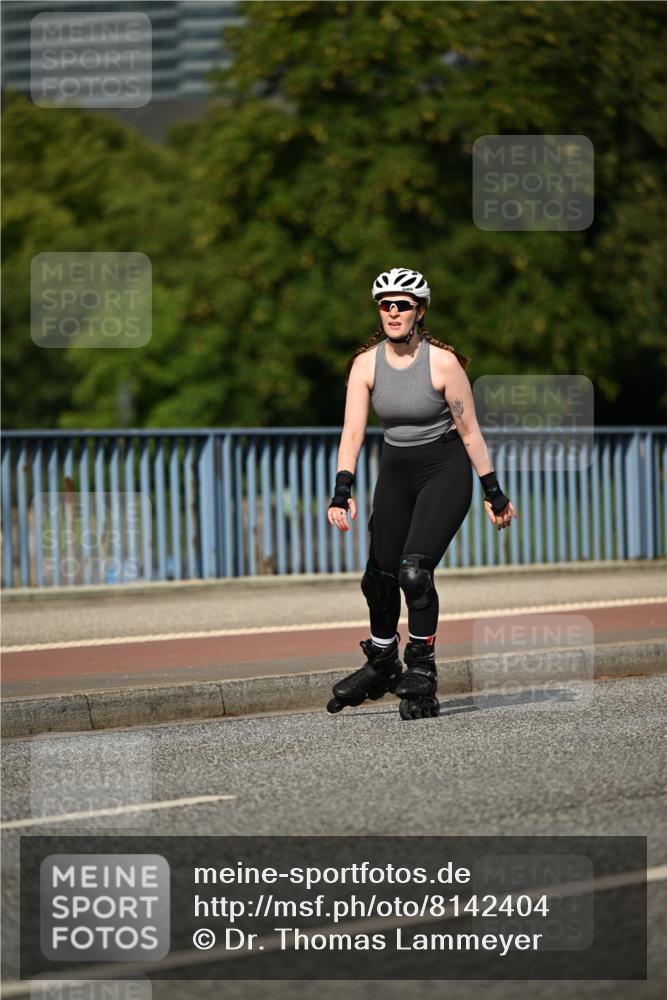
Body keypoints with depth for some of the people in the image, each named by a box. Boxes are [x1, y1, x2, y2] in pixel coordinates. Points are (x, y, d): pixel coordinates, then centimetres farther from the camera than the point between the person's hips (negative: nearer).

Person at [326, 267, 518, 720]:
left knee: (414, 571, -21)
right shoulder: (366, 363, -8)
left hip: (445, 470, -4)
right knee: (379, 577, 7)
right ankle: (382, 666, 33)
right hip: (396, 473, 4)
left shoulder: (442, 362, -17)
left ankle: (422, 675, -7)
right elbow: (353, 430, -13)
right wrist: (343, 491, -25)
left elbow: (470, 431, -10)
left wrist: (494, 492, -6)